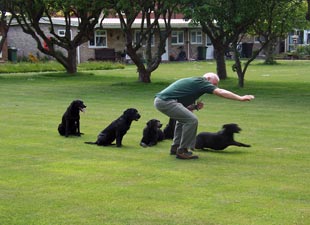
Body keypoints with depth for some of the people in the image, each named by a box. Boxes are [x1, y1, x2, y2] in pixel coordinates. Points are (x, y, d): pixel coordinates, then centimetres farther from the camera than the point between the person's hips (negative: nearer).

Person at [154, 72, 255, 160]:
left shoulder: (193, 82, 27)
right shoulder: (201, 82, 0)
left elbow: (185, 106, 28)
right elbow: (220, 92, -8)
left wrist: (195, 106, 9)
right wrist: (240, 98, -8)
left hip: (159, 100, 10)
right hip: (166, 101, -10)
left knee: (183, 119, 28)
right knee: (192, 120, -11)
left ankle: (175, 147, 26)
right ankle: (182, 151, -4)